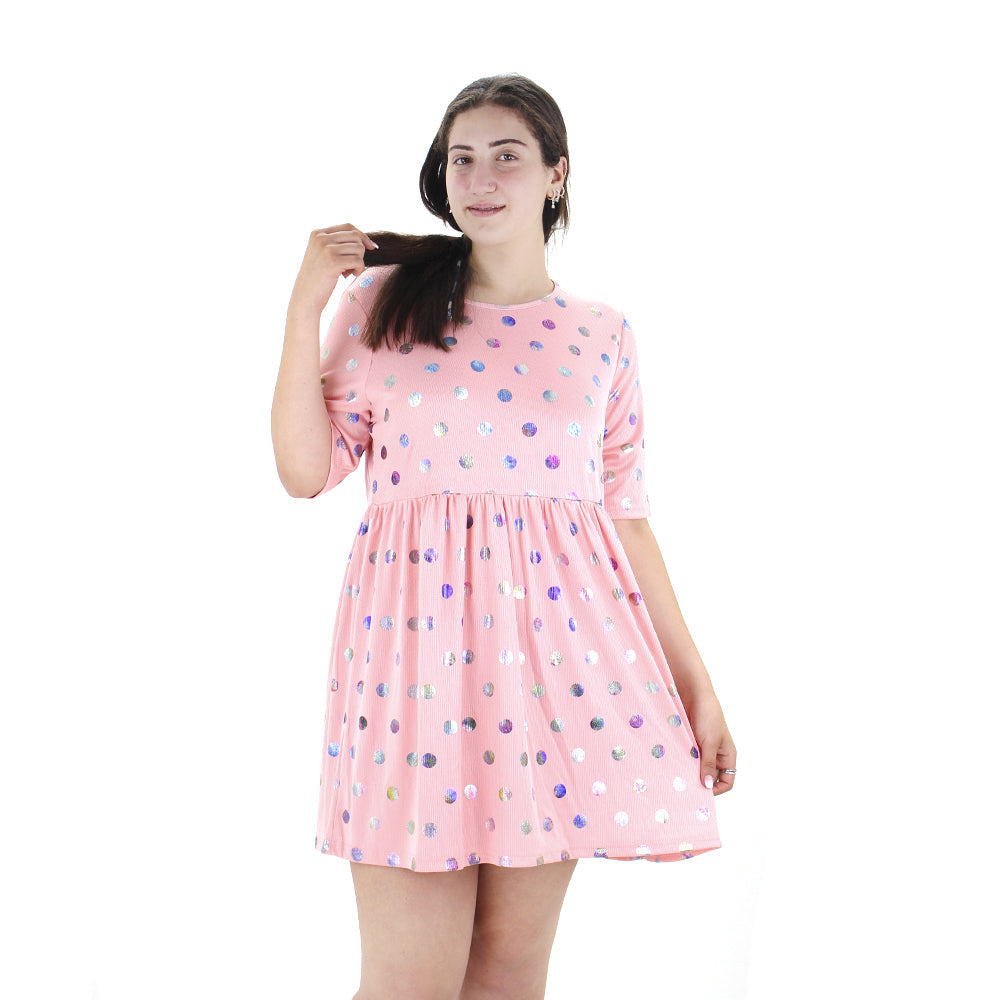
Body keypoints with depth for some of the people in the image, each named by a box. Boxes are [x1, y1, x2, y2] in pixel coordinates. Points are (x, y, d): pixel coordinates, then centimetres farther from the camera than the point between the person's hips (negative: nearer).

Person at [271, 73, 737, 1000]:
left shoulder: (602, 333, 10)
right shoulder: (386, 298, 7)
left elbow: (626, 513, 11)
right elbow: (305, 470, 3)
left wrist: (696, 682, 9)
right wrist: (304, 306, -5)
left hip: (560, 635, 2)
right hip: (420, 627, -1)